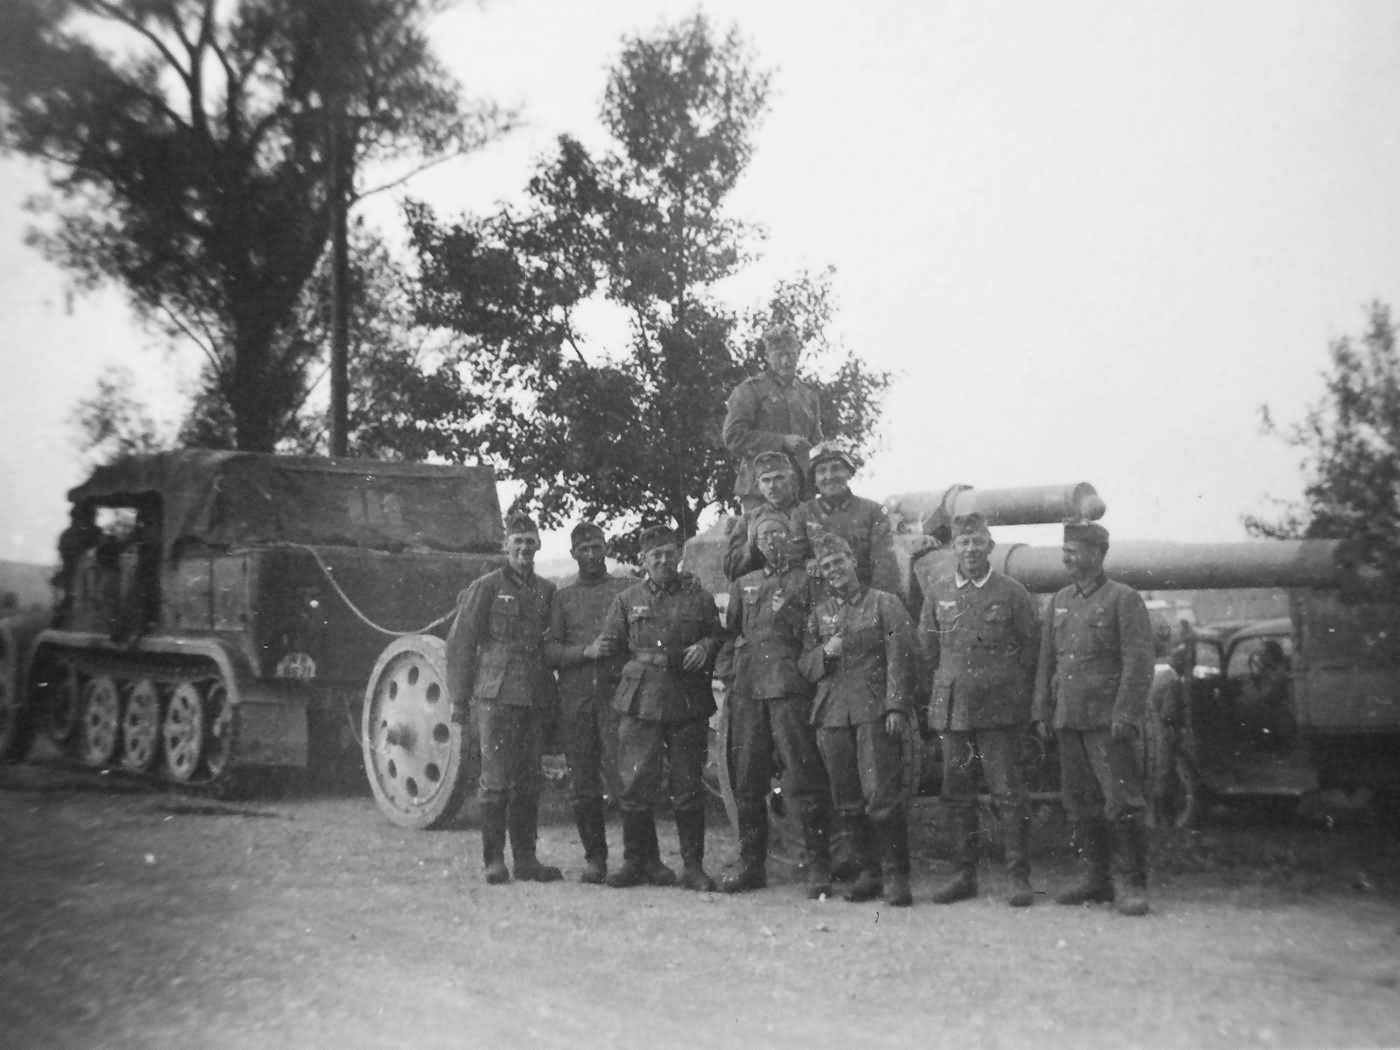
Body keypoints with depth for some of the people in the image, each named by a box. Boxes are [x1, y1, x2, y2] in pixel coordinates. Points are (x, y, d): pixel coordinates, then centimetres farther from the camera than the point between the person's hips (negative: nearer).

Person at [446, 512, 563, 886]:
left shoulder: (546, 591, 13)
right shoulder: (486, 588, 0)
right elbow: (460, 643, 0)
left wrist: (553, 703, 14)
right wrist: (459, 697, -3)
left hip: (535, 697, 4)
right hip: (495, 696, -4)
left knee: (528, 782, 7)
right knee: (496, 780, -4)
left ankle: (526, 858, 14)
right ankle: (494, 860, 3)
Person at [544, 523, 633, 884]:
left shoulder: (627, 589, 10)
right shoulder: (563, 597, 14)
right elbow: (550, 652, 6)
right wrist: (586, 652, -9)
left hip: (616, 694, -2)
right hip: (575, 699, 2)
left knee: (620, 774, -13)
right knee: (584, 784, 4)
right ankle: (595, 858, 13)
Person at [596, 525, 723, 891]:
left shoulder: (699, 597, 9)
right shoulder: (627, 600, 10)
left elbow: (719, 638, 13)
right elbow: (611, 642, 12)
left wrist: (705, 647, -7)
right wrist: (603, 647, -8)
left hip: (688, 704, 0)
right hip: (640, 703, 0)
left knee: (689, 788, 2)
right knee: (635, 785, -1)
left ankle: (693, 866, 10)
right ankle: (638, 861, 13)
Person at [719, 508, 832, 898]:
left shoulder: (806, 581, 8)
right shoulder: (743, 584, 21)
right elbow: (728, 631, 23)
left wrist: (790, 616, -8)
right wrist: (728, 668, 12)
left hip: (790, 688, -5)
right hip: (747, 690, 5)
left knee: (804, 777, -9)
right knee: (747, 781, 6)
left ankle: (819, 866, -6)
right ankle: (751, 864, 15)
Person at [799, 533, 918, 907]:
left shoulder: (884, 604, 5)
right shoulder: (819, 613, 17)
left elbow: (900, 659, -2)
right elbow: (803, 664, 17)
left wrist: (896, 707, -12)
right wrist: (824, 653, -5)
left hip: (874, 712, -4)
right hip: (832, 714, 4)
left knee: (881, 795, -11)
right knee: (847, 802, 4)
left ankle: (896, 875, -1)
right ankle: (870, 871, 17)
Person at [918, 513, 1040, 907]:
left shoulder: (1012, 593, -2)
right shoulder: (938, 593, 6)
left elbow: (1031, 650, 4)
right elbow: (927, 648, 16)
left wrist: (1006, 691, 4)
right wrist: (950, 684, 13)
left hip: (1000, 711, -3)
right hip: (951, 708, 3)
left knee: (1009, 794, -4)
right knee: (957, 796, 7)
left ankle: (1019, 878, 3)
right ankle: (964, 874, 16)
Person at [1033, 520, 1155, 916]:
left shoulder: (1124, 599, -4)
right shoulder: (1060, 600, 15)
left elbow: (1139, 661, -9)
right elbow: (1047, 659, 17)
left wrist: (1125, 716, -16)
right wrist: (1042, 712, 12)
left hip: (1107, 719, -6)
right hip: (1068, 719, 6)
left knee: (1121, 802, -8)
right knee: (1080, 802, 9)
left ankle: (1133, 884, -1)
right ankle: (1098, 879, 17)